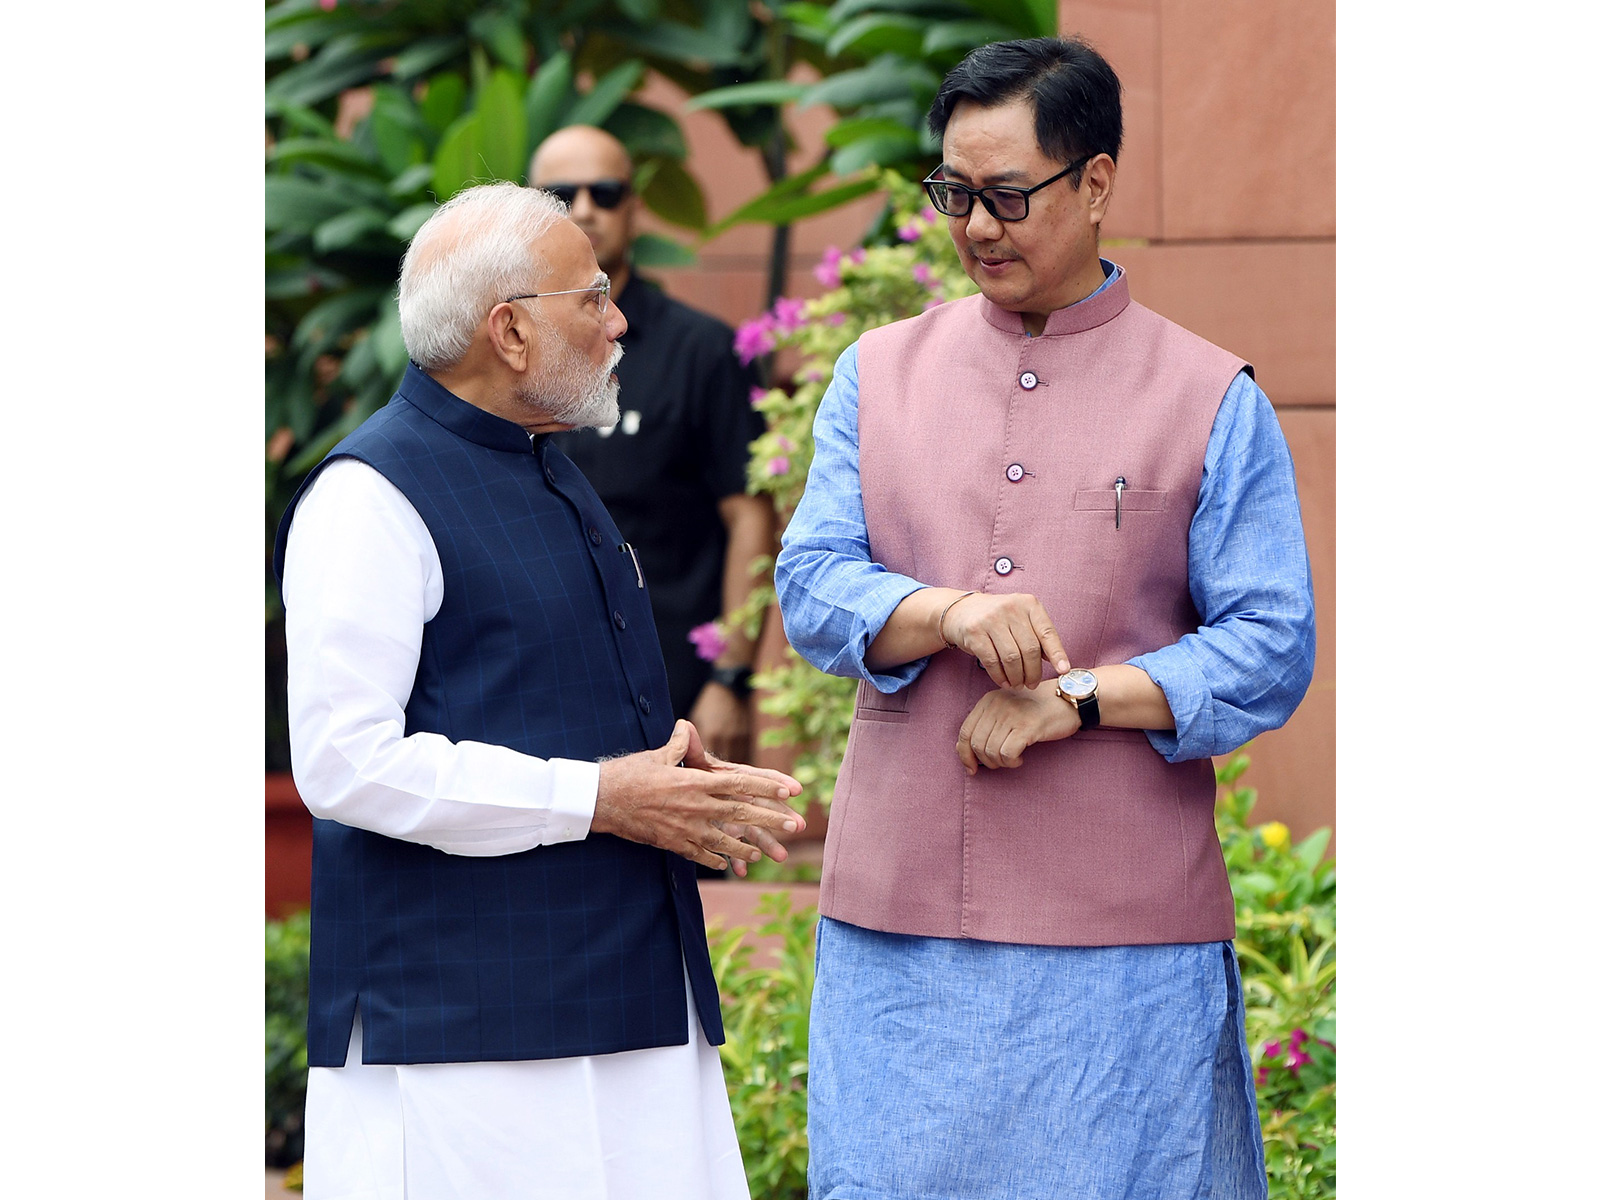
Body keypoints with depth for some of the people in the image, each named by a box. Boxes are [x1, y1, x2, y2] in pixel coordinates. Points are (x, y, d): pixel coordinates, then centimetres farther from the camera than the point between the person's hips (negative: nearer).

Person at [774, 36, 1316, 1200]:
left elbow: (1271, 652, -2)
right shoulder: (879, 373, 12)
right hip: (899, 921, 3)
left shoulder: (1213, 400, 2)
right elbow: (811, 584, 3)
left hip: (1126, 933, -2)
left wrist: (1079, 697, -15)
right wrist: (954, 613, -17)